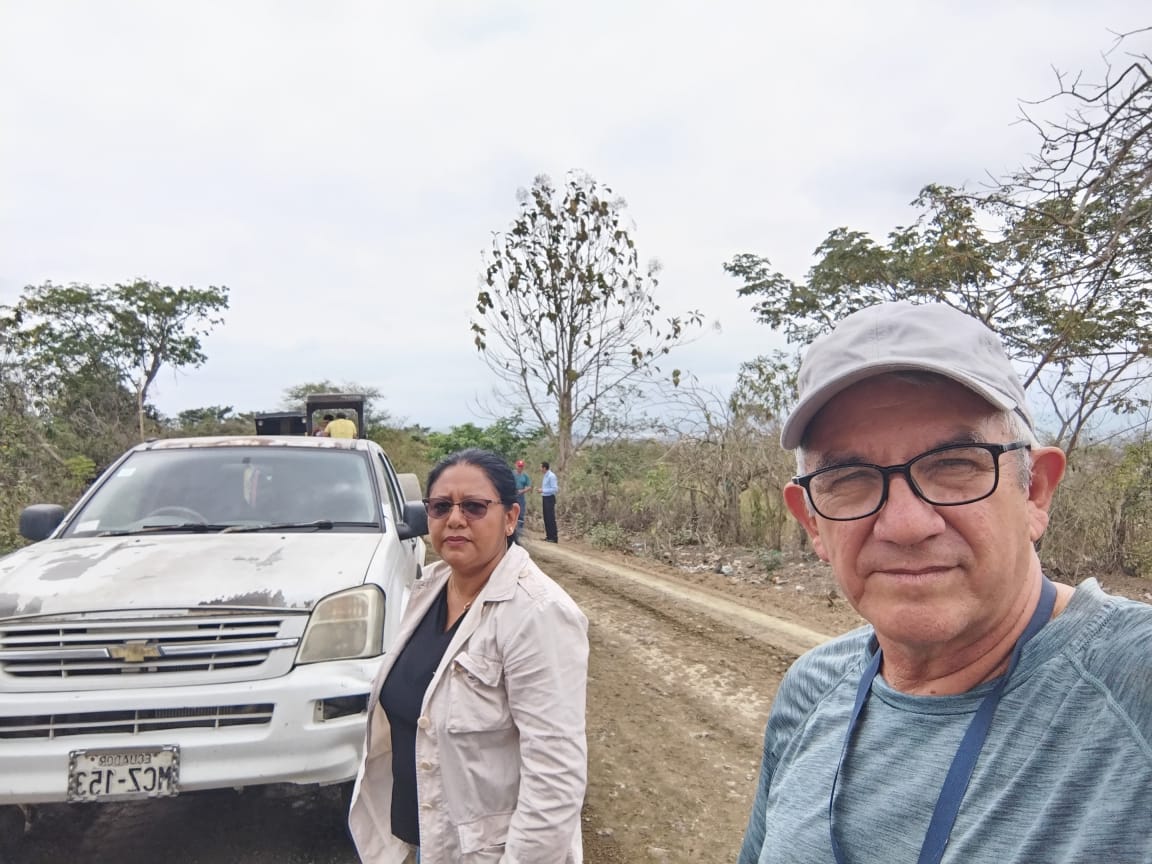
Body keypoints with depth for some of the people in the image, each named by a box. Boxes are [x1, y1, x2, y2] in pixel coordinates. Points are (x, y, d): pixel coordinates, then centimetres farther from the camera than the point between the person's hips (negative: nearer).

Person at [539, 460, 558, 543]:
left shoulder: (551, 476, -16)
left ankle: (554, 538, -4)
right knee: (546, 518, 11)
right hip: (545, 498, 9)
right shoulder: (545, 476, 12)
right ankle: (549, 536, 18)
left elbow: (555, 489, -20)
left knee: (551, 518, -7)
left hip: (549, 499, -9)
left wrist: (543, 490, -18)